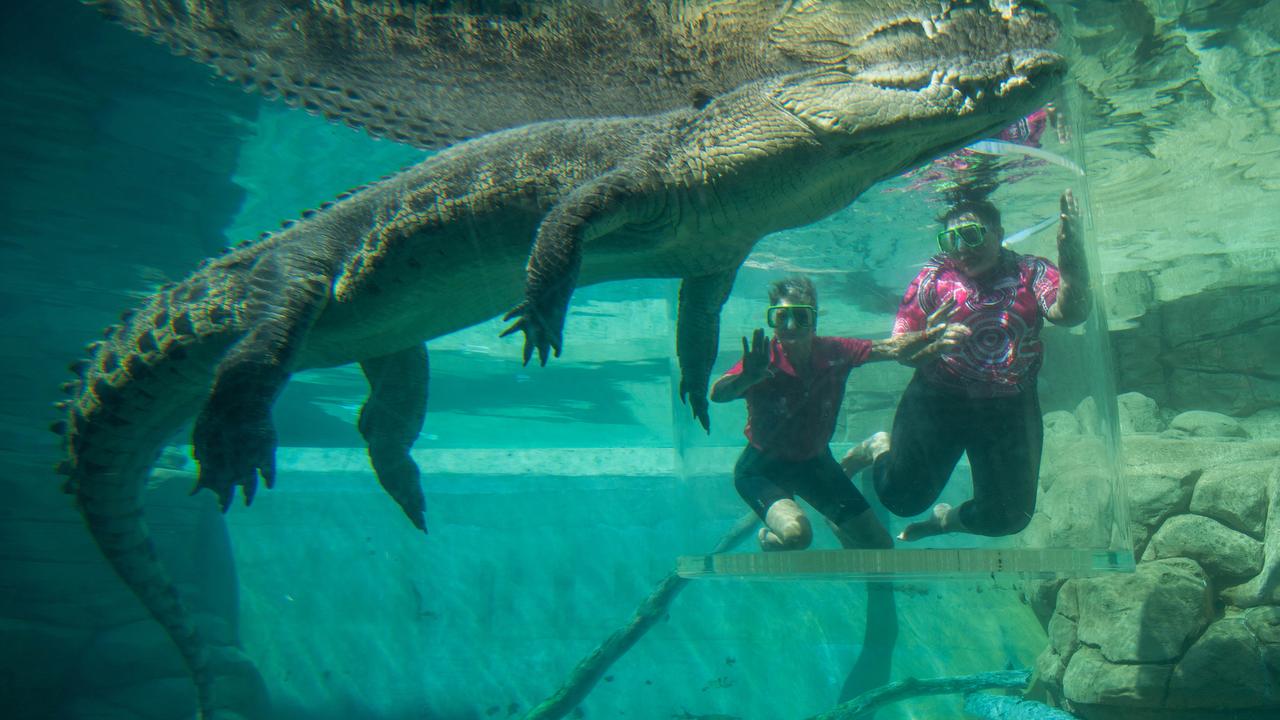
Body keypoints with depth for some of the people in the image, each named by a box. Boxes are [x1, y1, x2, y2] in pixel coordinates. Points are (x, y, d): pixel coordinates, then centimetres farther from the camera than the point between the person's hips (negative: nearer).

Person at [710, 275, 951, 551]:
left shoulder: (834, 352, -17)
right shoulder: (763, 362, -29)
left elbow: (892, 348, -10)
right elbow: (717, 394, -45)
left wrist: (928, 335, -30)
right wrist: (747, 377, -67)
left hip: (815, 460, 5)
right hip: (763, 467, -5)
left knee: (879, 546, 8)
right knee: (795, 533, -34)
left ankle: (836, 524, 44)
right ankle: (768, 538, 5)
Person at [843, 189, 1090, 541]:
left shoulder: (1030, 272, -5)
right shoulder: (935, 276, -5)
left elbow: (1070, 314, -24)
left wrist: (1072, 261, -43)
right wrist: (931, 346, -30)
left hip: (1009, 408, 2)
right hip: (937, 399, -1)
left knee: (1009, 517, 8)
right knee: (902, 497, 1)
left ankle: (945, 518, 41)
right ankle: (880, 449, 36)